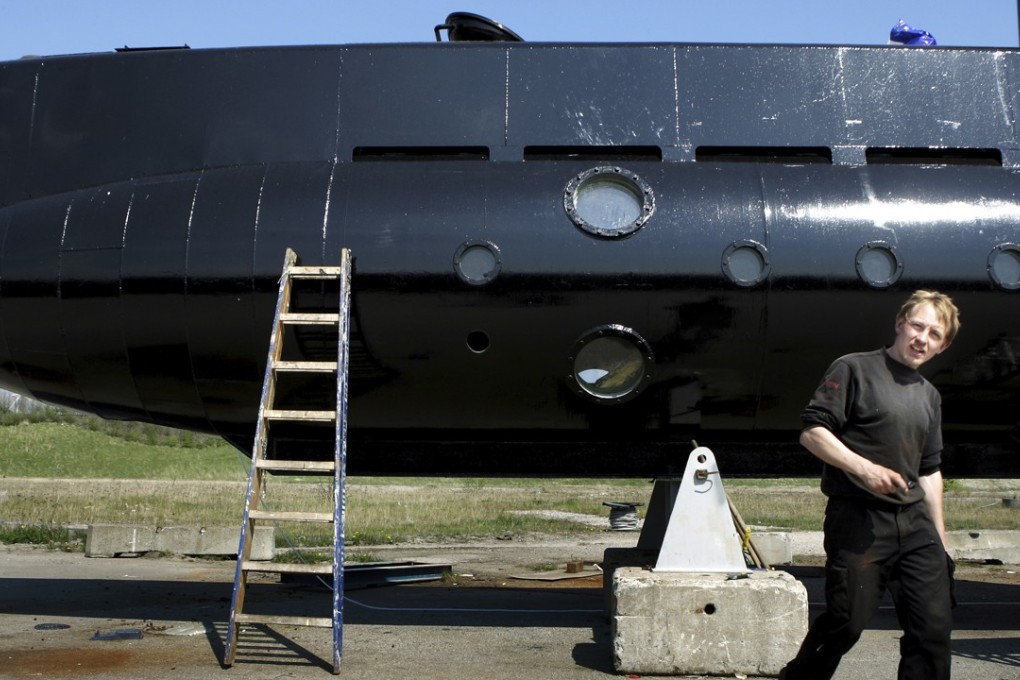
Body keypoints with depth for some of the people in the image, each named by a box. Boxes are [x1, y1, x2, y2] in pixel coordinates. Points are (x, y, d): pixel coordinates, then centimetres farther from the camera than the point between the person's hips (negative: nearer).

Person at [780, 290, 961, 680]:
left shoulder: (930, 396, 19)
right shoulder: (855, 369, -2)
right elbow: (812, 431, -10)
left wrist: (940, 538, 20)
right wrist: (864, 468, -20)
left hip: (914, 523, 7)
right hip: (858, 519, -6)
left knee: (934, 626, 0)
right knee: (847, 622, -6)